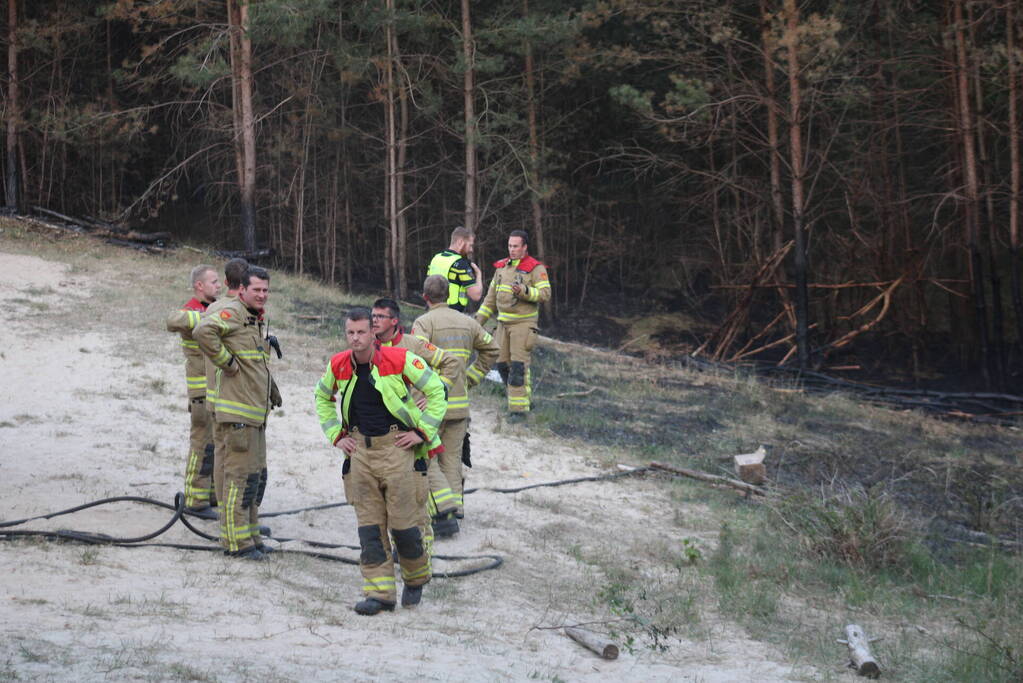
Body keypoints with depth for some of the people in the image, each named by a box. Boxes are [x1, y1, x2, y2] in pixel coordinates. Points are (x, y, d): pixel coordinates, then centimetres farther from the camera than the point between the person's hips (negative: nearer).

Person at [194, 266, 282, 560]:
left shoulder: (258, 320, 19)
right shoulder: (233, 313, -12)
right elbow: (203, 331, -32)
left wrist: (269, 385, 26)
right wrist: (226, 362, -23)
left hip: (256, 414, 10)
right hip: (237, 414, -10)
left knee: (257, 475, 15)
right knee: (241, 475, -8)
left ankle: (250, 535, 25)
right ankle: (236, 541, -4)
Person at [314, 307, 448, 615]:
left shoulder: (400, 360, -11)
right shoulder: (338, 366, 2)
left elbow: (437, 390, -2)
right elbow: (322, 398, 22)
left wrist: (422, 432, -6)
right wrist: (335, 435, 12)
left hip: (397, 445, -4)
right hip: (360, 448, 4)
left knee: (404, 521, -2)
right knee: (369, 524, 0)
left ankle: (416, 579, 23)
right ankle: (379, 593, 5)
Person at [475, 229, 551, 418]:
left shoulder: (535, 268, -5)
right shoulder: (502, 267, 14)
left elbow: (545, 294, -13)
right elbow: (491, 296, 21)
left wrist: (524, 291, -27)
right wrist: (480, 318, 16)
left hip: (524, 323, -7)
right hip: (503, 323, 7)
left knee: (518, 365, -11)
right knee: (502, 363, 7)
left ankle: (519, 407, -9)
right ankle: (522, 396, 22)